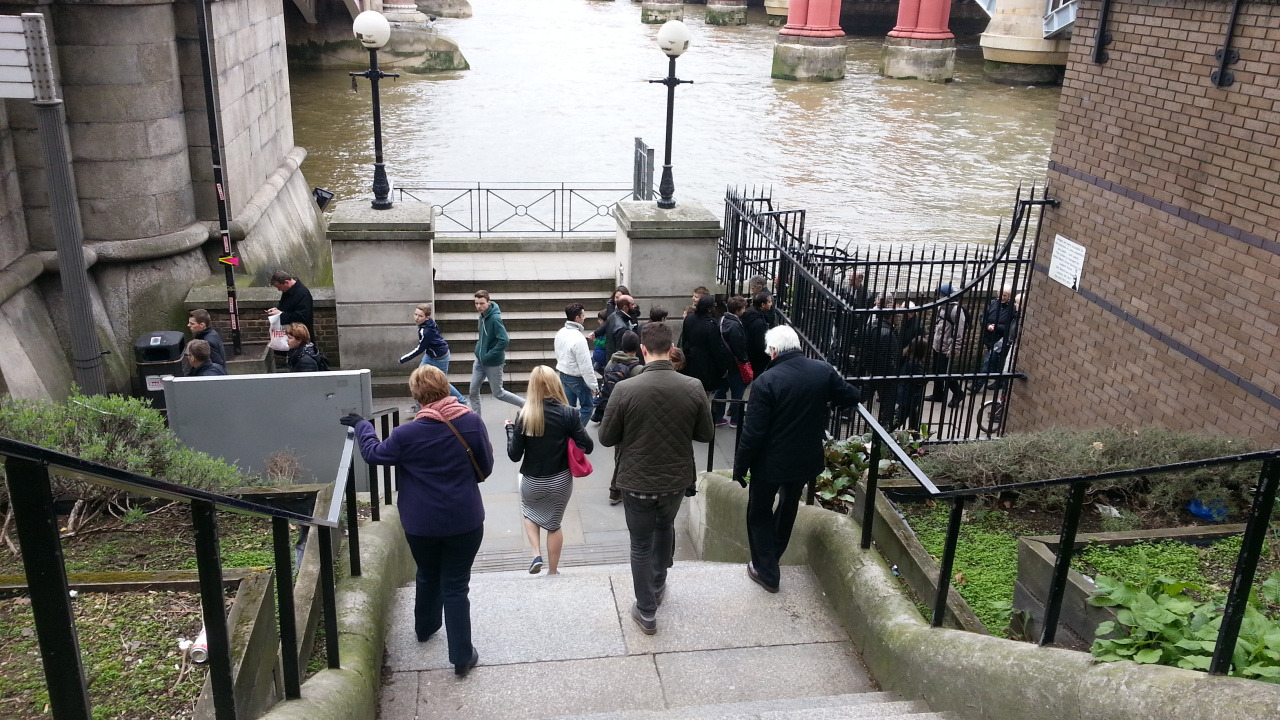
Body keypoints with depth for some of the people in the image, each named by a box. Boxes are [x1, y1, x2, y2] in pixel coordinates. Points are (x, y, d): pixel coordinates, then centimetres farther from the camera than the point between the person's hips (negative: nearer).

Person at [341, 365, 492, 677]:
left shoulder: (407, 434, -17)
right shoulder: (472, 422, -14)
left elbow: (374, 453, 2)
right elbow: (485, 468, -3)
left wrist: (362, 426, 19)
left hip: (421, 525, 1)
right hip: (465, 521, 0)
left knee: (427, 576, 26)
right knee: (456, 586, 9)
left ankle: (425, 628, 49)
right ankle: (462, 656, 11)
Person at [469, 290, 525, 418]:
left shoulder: (495, 318, -23)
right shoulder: (482, 316, 2)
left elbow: (504, 340, -29)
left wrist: (489, 355, -24)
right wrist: (479, 347, 8)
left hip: (493, 363, -8)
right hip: (480, 360, 8)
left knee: (498, 393, 6)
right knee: (473, 392, 8)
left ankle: (525, 404, 23)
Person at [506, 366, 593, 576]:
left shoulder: (523, 415, -13)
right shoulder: (567, 413, -14)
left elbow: (514, 455, -9)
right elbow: (588, 447, -11)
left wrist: (510, 429, 6)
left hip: (532, 482, 0)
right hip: (560, 481, 0)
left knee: (530, 513, 29)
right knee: (554, 523, 20)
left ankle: (537, 555, 13)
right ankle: (553, 571, 29)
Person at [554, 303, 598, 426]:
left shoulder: (560, 333, 0)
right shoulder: (579, 338, -26)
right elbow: (586, 366, -23)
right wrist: (592, 385, -15)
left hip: (563, 375, 8)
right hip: (577, 378, -8)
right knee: (586, 407, 5)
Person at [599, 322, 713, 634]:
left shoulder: (625, 389, -21)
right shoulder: (693, 388, -15)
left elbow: (606, 438, -11)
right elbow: (706, 434, -3)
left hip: (637, 482, -3)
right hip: (677, 479, 3)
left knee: (641, 545, 15)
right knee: (665, 526, 31)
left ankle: (647, 612, 26)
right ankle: (658, 585, 49)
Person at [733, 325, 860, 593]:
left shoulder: (767, 381, -23)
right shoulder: (824, 372, -10)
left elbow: (753, 431, -21)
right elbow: (851, 397, 4)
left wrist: (740, 466, -9)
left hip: (771, 463, -5)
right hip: (806, 460, 5)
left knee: (759, 514, 16)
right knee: (788, 509, 27)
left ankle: (766, 572, 20)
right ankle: (772, 557, 45)